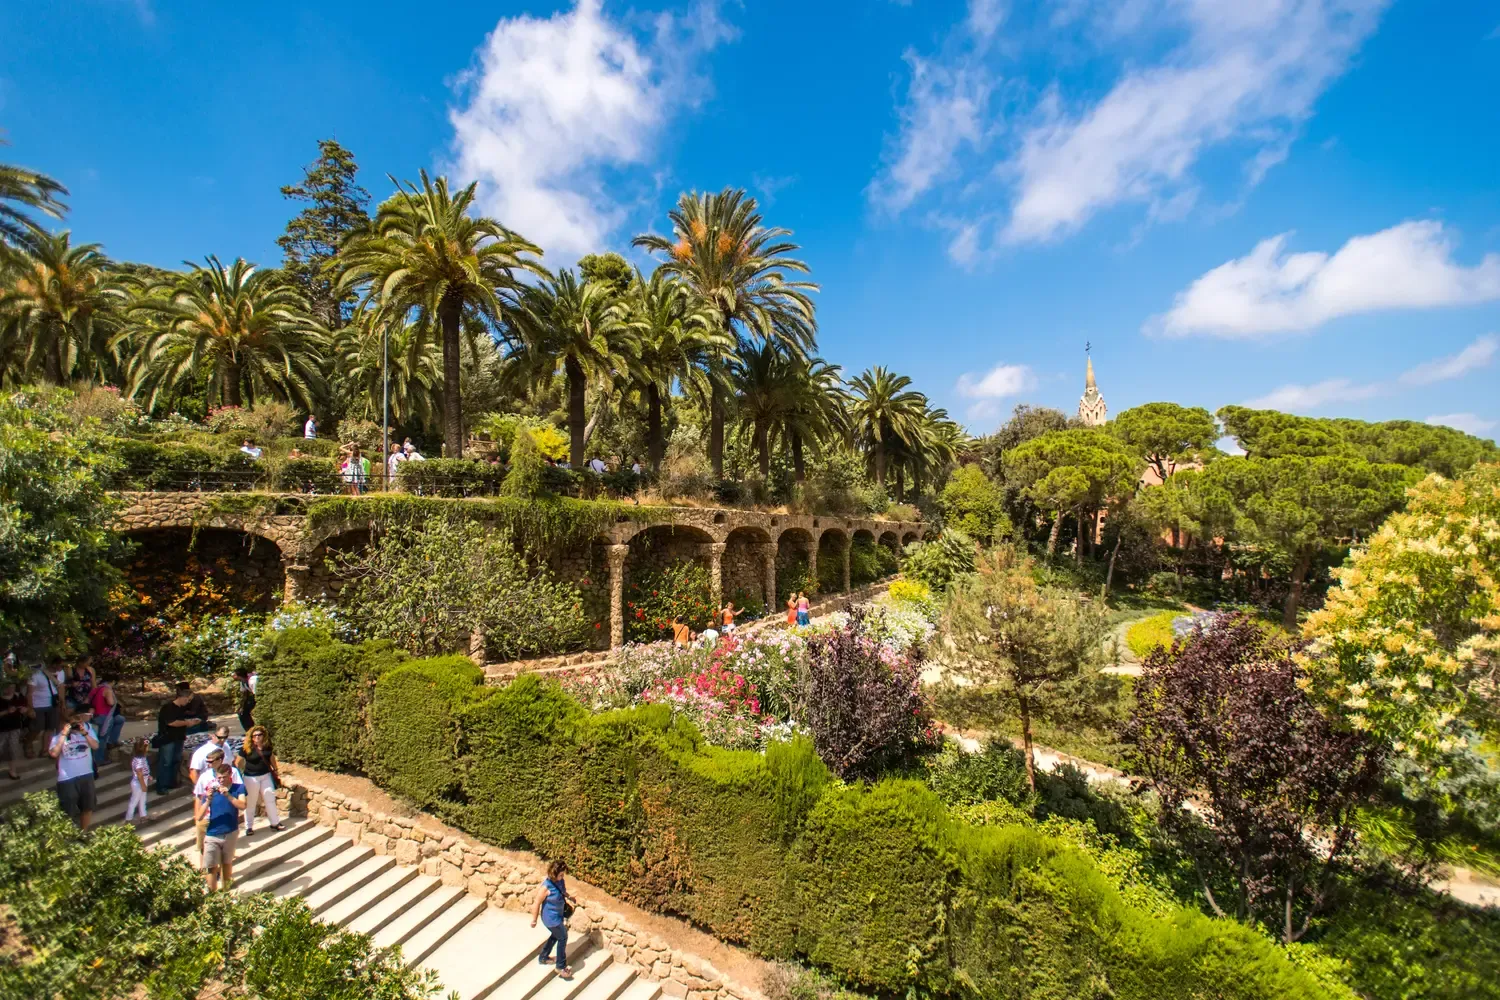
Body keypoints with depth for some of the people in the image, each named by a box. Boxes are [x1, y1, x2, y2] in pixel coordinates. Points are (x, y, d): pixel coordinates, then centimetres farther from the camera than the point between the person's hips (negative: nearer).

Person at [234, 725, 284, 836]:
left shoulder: (267, 747, -1)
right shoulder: (246, 749, -14)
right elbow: (237, 763, -9)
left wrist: (276, 771, 16)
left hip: (266, 776, 4)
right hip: (251, 778, -4)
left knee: (270, 799, 10)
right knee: (250, 803, 7)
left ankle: (275, 823, 22)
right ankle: (249, 827, 24)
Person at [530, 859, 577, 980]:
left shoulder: (561, 881, -12)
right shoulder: (546, 887, -33)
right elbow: (537, 904, -21)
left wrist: (570, 897, -2)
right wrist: (534, 920, -11)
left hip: (558, 915, 8)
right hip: (551, 918, -8)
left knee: (555, 936, 27)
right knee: (562, 938, 6)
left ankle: (543, 957, 50)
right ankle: (561, 967, 25)